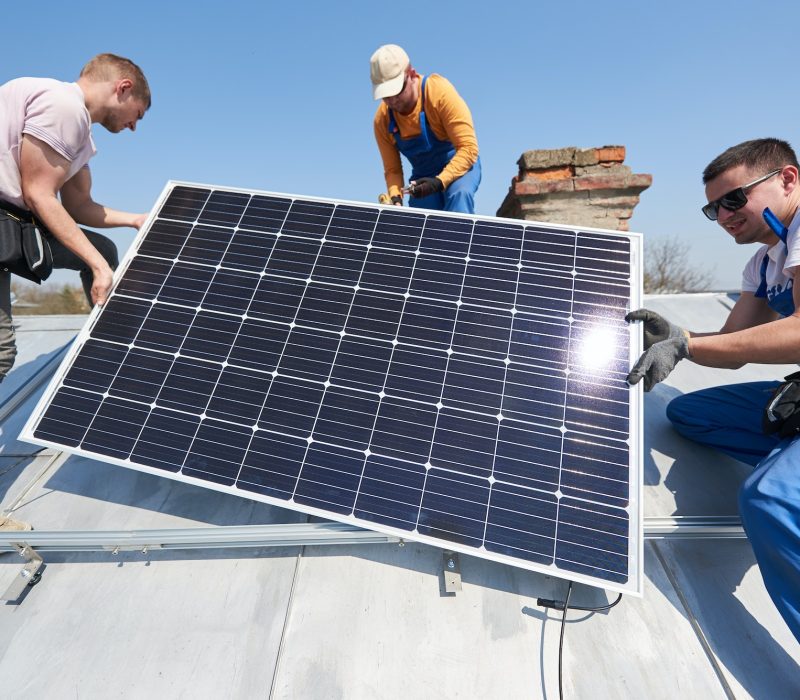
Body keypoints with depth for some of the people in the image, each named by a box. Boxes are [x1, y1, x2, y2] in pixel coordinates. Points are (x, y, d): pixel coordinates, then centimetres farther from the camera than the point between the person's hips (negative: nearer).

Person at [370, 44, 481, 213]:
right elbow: (392, 169, -4)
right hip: (423, 177, 4)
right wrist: (396, 198, -25)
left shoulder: (439, 92, -23)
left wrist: (439, 182, -38)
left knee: (459, 195, -35)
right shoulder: (382, 119, -11)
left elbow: (468, 148, -25)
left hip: (460, 166, -4)